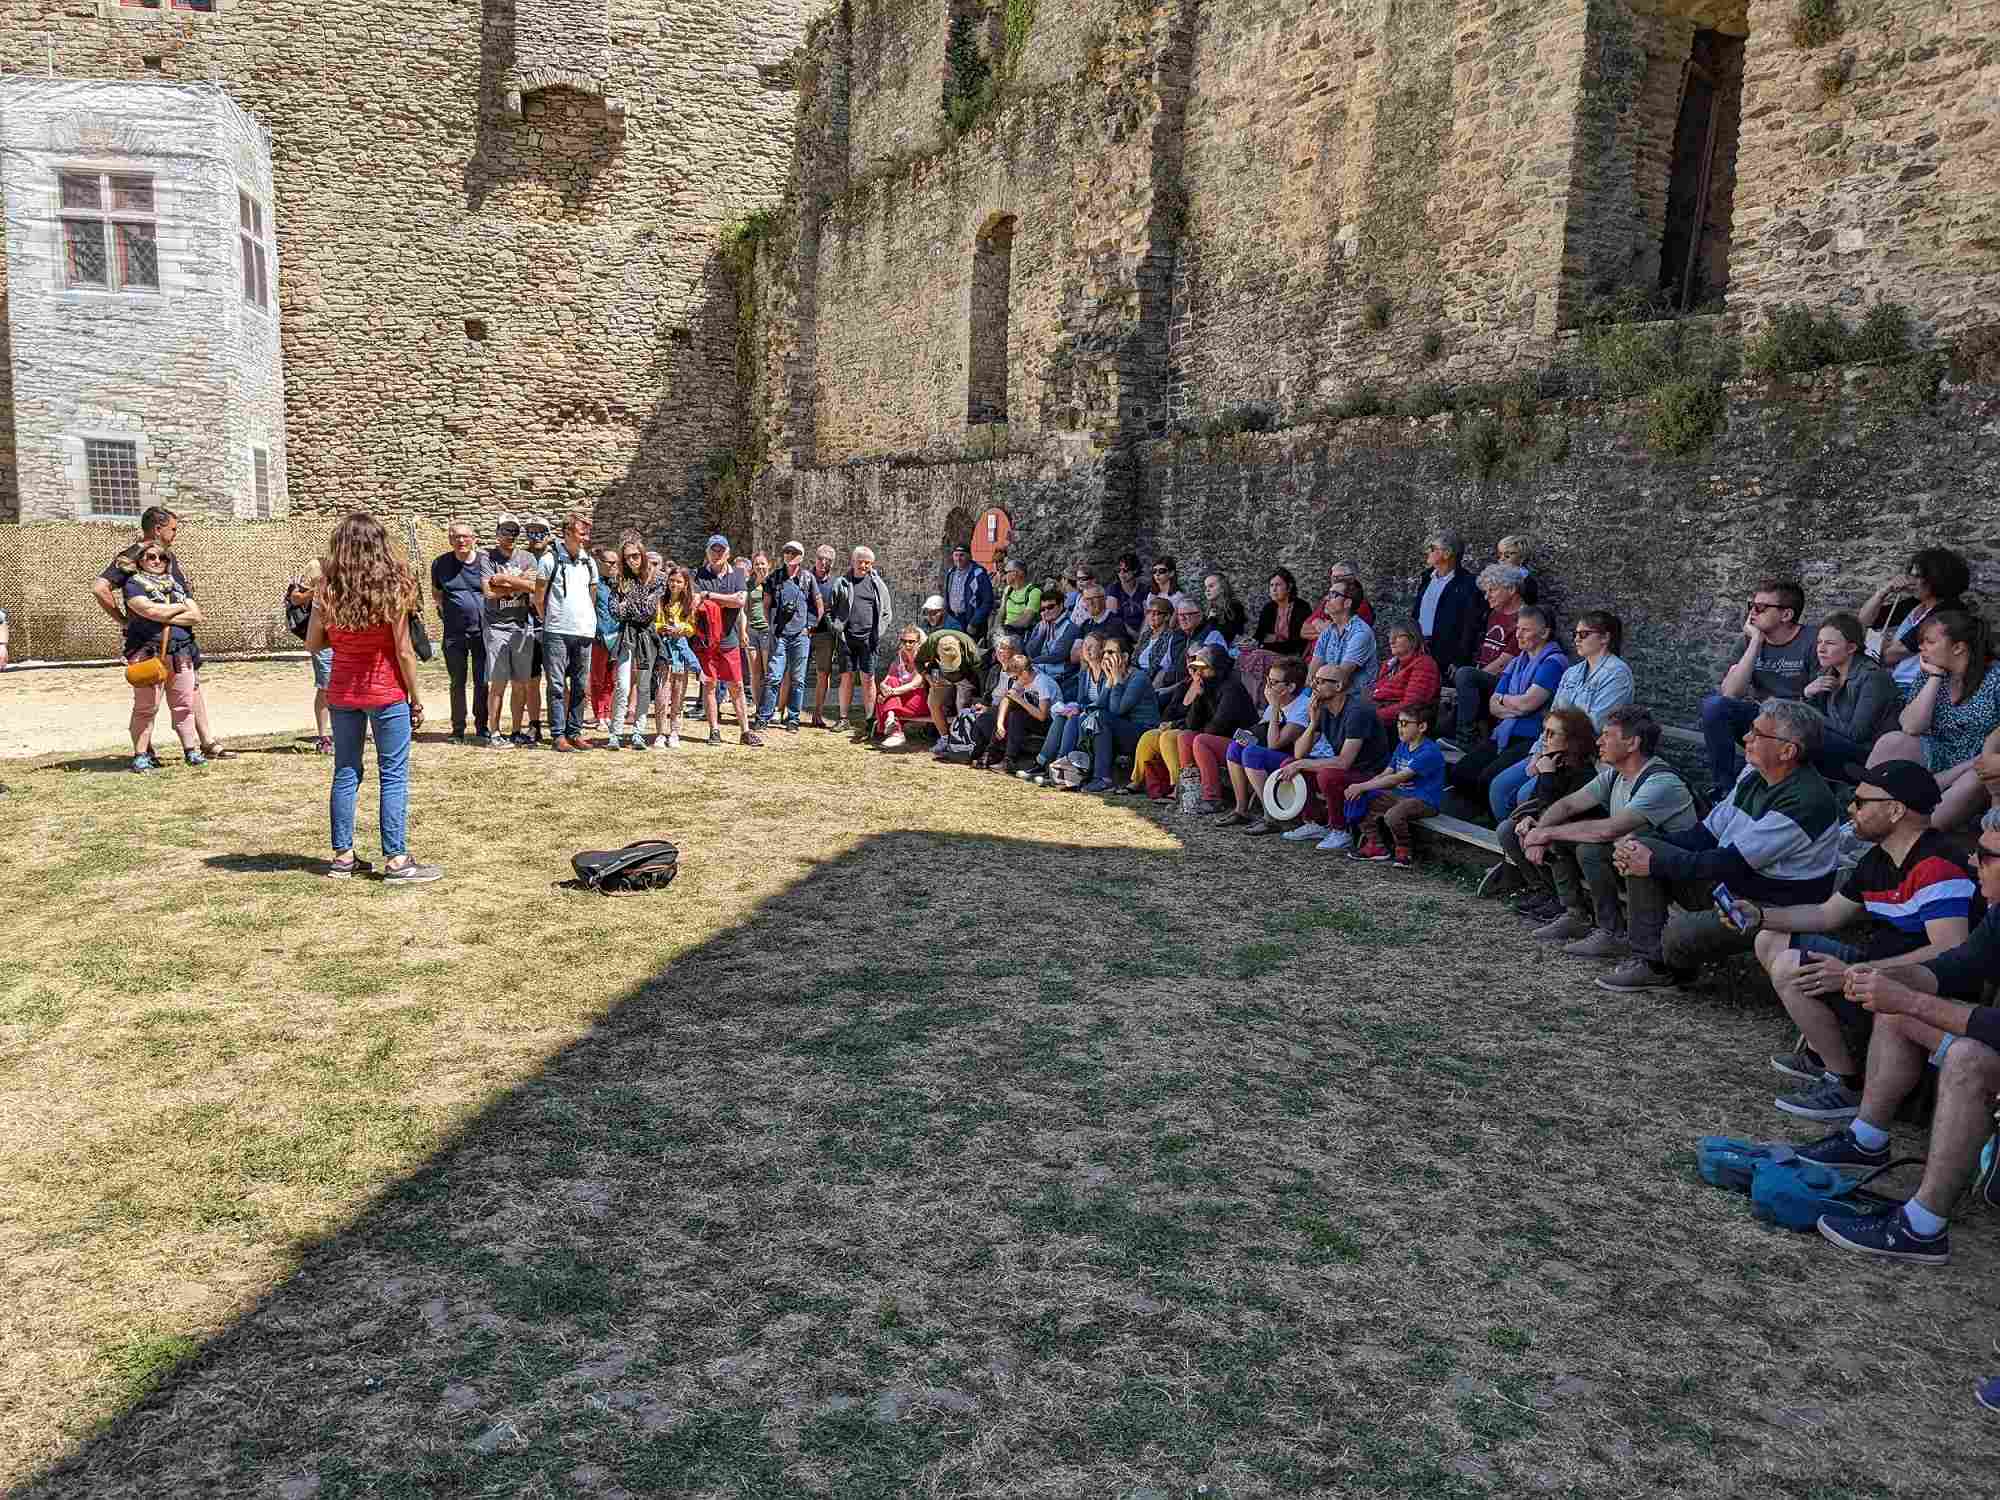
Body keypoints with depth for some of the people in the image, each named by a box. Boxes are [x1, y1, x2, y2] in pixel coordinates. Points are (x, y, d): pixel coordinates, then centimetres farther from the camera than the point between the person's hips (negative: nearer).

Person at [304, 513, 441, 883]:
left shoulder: (327, 591, -2)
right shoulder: (391, 589, -12)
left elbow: (312, 644, 5)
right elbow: (403, 651, -10)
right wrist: (416, 696, -1)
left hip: (341, 693, 4)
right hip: (387, 693, -4)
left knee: (345, 773, 12)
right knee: (393, 775, 1)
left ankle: (343, 856, 17)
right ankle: (396, 861, 0)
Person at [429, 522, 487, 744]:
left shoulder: (484, 561, 1)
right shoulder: (440, 563, 4)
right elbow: (436, 594, 16)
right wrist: (446, 613, 5)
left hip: (481, 630, -1)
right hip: (454, 632, 1)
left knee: (482, 682, 4)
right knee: (458, 683, 7)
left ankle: (481, 728, 14)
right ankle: (458, 730, 15)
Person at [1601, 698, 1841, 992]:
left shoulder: (1805, 800, -25)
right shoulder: (1753, 775, 4)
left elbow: (1731, 863, -26)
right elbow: (1708, 833, 8)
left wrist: (1656, 863, -20)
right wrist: (1642, 844, -7)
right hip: (1729, 882, 9)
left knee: (1678, 936, -29)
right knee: (1640, 846, -3)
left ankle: (1672, 967, 11)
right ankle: (1650, 961, -3)